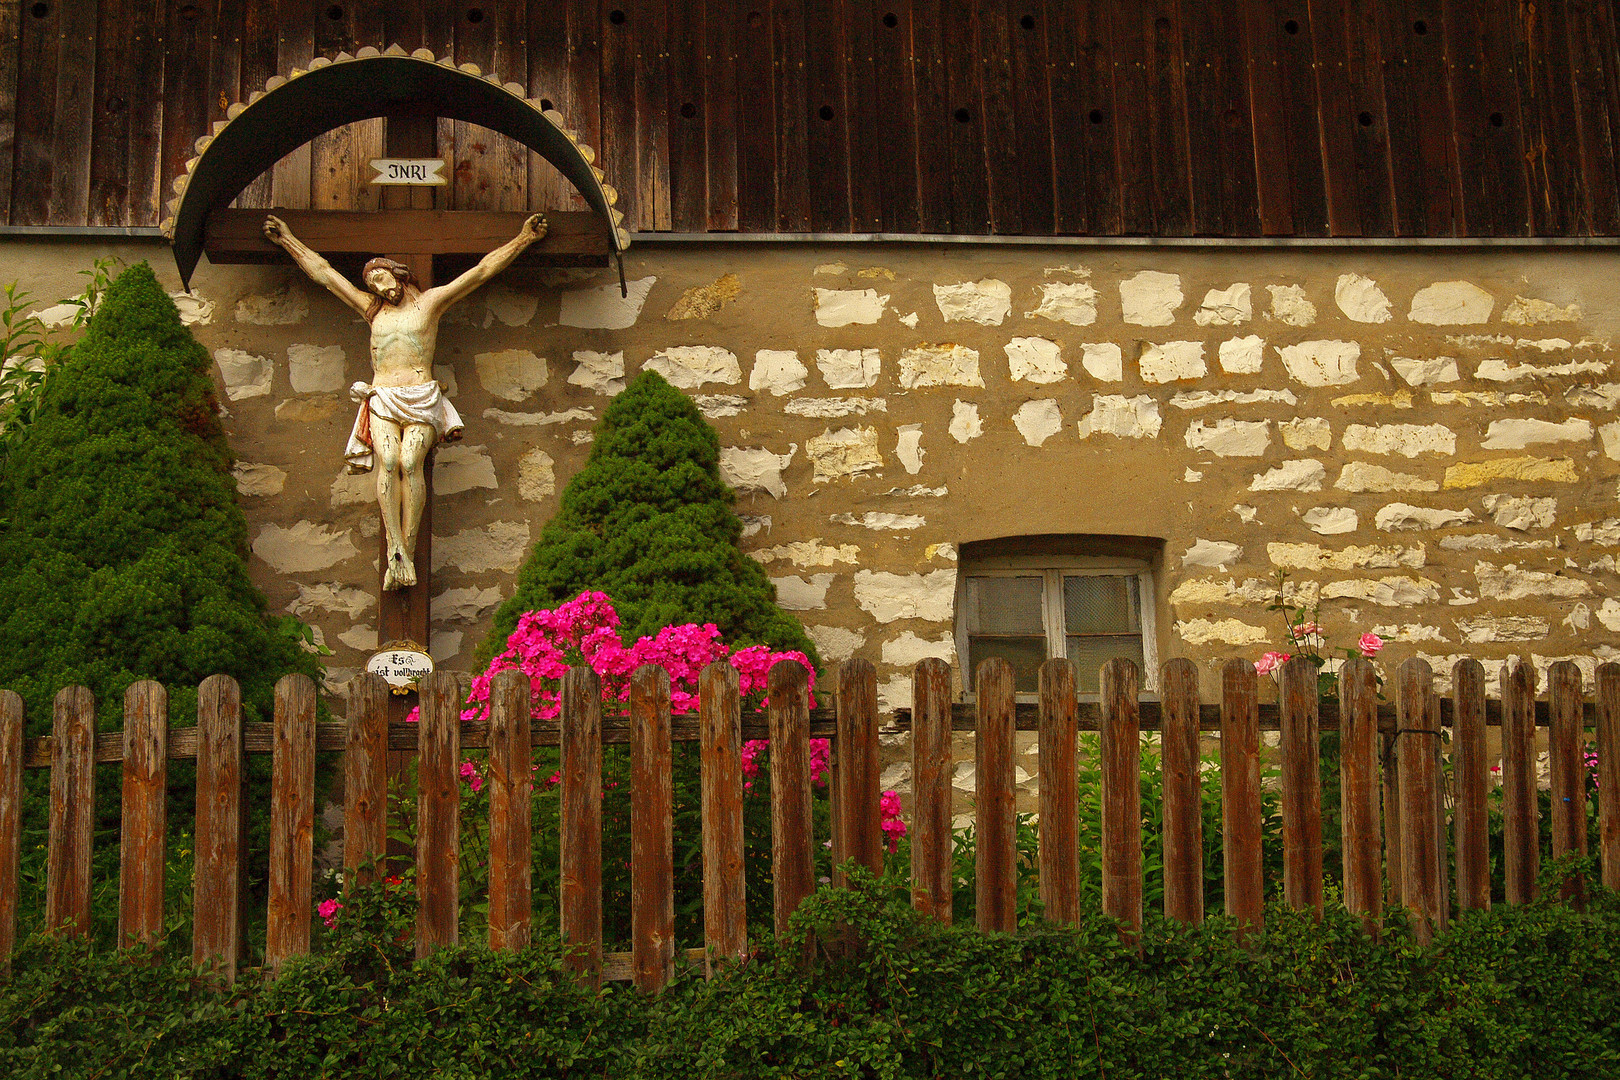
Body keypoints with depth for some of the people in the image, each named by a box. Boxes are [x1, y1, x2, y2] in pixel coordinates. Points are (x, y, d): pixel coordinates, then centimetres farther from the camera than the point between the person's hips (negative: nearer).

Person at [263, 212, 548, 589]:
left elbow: (482, 271, 15)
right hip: (382, 400, 2)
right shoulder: (371, 307, 23)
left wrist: (523, 238, 14)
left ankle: (406, 551, -27)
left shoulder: (430, 301, 15)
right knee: (388, 462, -23)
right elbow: (323, 272, 28)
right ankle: (397, 549, -33)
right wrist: (287, 240, 31)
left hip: (422, 400, -2)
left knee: (411, 462, -24)